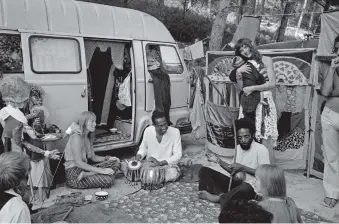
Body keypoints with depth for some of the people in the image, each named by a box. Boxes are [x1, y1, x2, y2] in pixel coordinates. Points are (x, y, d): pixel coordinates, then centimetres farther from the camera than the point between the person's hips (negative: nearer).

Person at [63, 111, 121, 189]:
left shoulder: (88, 138, 14)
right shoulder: (76, 137, -15)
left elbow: (93, 157, 15)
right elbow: (78, 163, -21)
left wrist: (107, 158, -3)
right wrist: (101, 170, -23)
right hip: (74, 174, -10)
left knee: (115, 162, -4)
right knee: (108, 180, -26)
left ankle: (85, 175, -14)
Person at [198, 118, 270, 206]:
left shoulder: (261, 149, -9)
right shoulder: (237, 148, 11)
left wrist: (242, 168, -18)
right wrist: (218, 160, 3)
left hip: (251, 186, -7)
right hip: (236, 182, 7)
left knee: (243, 188, -44)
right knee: (204, 171, -3)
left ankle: (218, 197, -19)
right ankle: (221, 194, -25)